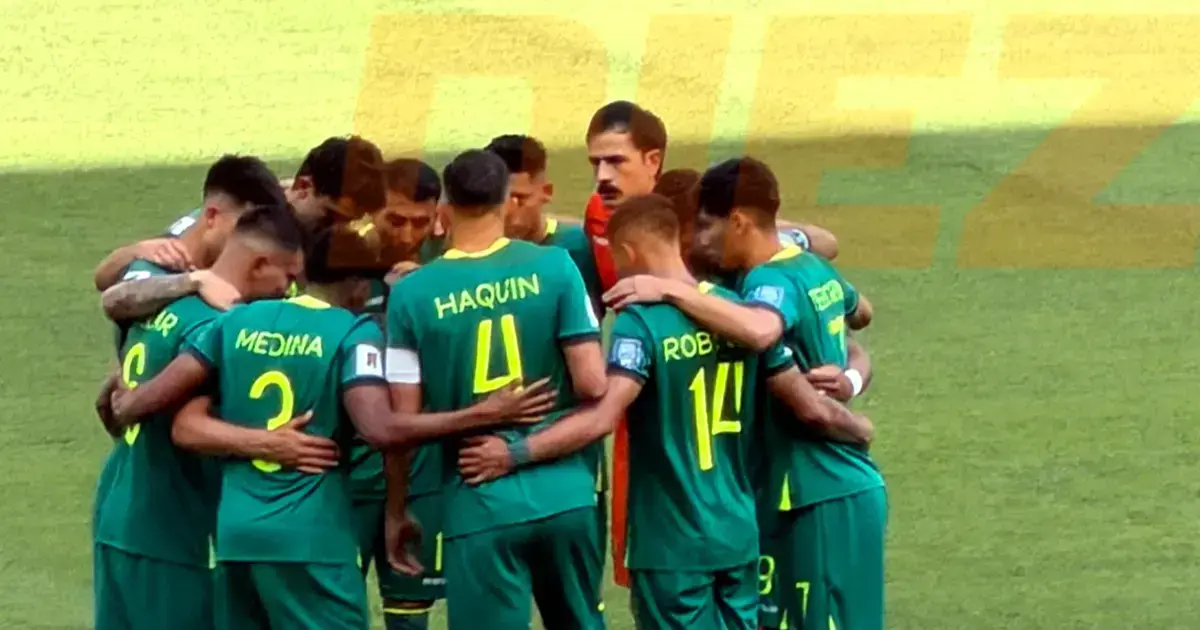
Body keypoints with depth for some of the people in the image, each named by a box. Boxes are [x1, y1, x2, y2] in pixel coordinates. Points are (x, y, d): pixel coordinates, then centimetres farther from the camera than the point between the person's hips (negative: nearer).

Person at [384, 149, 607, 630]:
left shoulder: (412, 293, -5)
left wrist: (396, 510, 10)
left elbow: (402, 422, -3)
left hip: (479, 504, -2)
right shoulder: (554, 267, -4)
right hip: (565, 496, 2)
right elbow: (592, 383, -7)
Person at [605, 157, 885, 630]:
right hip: (854, 488, 9)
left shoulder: (773, 280, -18)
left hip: (822, 500, -9)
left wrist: (670, 290, -37)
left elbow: (759, 331, -43)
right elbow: (860, 312, 33)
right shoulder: (813, 268, 10)